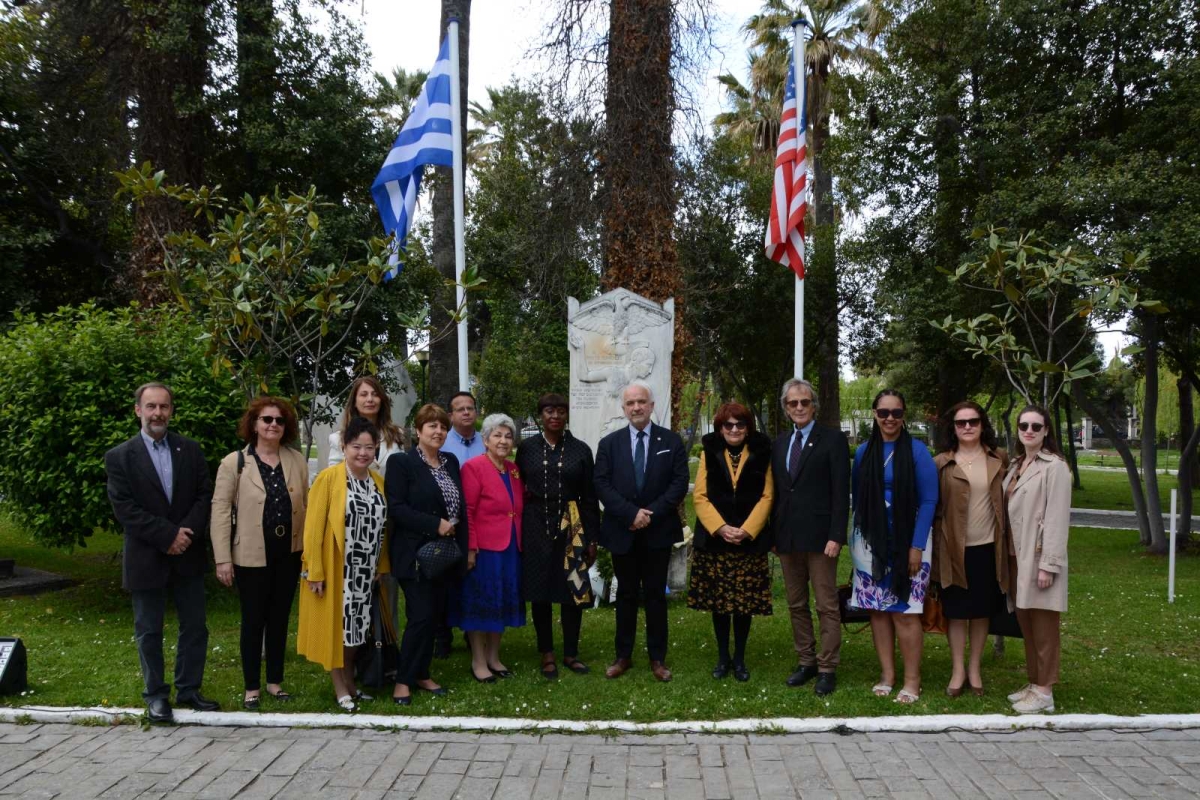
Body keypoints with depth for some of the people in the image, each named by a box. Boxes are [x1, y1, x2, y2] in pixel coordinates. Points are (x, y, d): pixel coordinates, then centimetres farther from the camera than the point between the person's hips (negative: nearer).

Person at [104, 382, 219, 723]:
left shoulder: (190, 449, 5)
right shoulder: (119, 457, -4)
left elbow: (205, 495, 1)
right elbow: (125, 508, -11)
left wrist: (186, 532, -14)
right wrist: (168, 536, -16)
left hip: (188, 556, 3)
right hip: (146, 558, -3)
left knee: (195, 627, 9)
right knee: (149, 631, 8)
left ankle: (188, 689, 23)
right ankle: (156, 695, 22)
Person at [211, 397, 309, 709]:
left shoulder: (297, 460, 5)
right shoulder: (234, 462, -6)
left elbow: (306, 505, 7)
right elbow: (220, 510, -7)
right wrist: (223, 558, -11)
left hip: (289, 554, 3)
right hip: (252, 555, -3)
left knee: (280, 619, 13)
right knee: (253, 621, 7)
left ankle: (275, 681, 27)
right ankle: (251, 687, 21)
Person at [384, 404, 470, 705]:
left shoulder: (451, 462, 11)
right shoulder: (401, 462, -7)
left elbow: (460, 506, 14)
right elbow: (396, 508, -15)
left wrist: (462, 548, 6)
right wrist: (436, 524, -19)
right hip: (415, 554, -6)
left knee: (429, 615, 11)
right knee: (421, 616, -7)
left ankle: (422, 674, 22)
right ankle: (403, 679, 7)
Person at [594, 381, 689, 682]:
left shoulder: (671, 441, 2)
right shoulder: (609, 443, 4)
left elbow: (680, 482, -4)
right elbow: (602, 485, -4)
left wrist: (651, 513, -14)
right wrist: (631, 513, -15)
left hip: (658, 531, -1)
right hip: (622, 532, 1)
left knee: (656, 594, 7)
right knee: (626, 594, 10)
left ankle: (657, 658, 16)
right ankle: (623, 655, 19)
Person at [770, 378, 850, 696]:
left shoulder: (833, 439, -4)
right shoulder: (779, 443, 13)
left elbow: (841, 492, -9)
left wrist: (836, 536, -15)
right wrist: (774, 533, 9)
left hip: (819, 536, -6)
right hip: (787, 537, 6)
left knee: (827, 606, 0)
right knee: (796, 605, 13)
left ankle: (827, 668, 8)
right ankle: (806, 661, 23)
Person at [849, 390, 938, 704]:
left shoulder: (917, 450, -4)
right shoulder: (863, 452, 6)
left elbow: (928, 501, -6)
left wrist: (917, 546, -11)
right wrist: (857, 542, 7)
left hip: (907, 542, -3)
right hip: (871, 543, 4)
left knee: (905, 612, -4)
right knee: (878, 610, 6)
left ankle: (912, 680, 6)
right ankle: (886, 674, 16)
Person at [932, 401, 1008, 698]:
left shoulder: (999, 459, 4)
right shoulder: (941, 463, -3)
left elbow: (1007, 498, 10)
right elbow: (931, 505, 0)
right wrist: (936, 542, -4)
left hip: (988, 547, 2)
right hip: (954, 548, -2)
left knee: (982, 610, 11)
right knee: (956, 611, 6)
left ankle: (974, 668, 25)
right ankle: (957, 670, 18)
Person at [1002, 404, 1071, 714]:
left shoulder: (1055, 467, -9)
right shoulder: (1015, 465, 14)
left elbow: (1057, 518, -14)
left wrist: (1048, 565, -17)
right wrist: (1008, 555, 9)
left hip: (1039, 557, -7)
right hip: (1016, 556, 7)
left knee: (1043, 627, 0)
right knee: (1026, 623, 13)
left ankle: (1044, 692, 7)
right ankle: (1033, 682, 23)